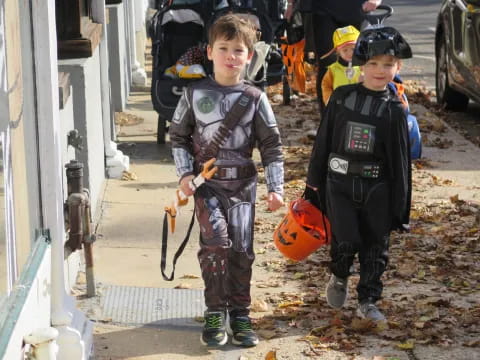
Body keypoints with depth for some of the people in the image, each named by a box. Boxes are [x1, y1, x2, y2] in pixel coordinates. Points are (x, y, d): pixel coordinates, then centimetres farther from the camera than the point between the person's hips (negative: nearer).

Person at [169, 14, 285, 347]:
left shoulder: (254, 99, -1)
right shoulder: (195, 94, -1)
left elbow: (272, 145, 1)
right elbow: (178, 136, 8)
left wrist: (276, 188, -5)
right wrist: (185, 173, -4)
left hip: (242, 182, 1)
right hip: (207, 181, -1)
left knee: (242, 248, 0)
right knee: (216, 241, -18)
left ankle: (240, 314, 17)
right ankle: (215, 312, -4)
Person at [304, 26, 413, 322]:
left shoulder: (394, 110, -2)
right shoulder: (341, 98, -2)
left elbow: (400, 160, 0)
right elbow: (323, 142, 5)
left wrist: (400, 207, -1)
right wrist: (314, 182, 6)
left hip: (376, 188, 1)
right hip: (339, 184, -1)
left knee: (376, 248, 6)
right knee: (346, 242, -9)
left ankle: (368, 302, 22)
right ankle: (340, 277, 22)